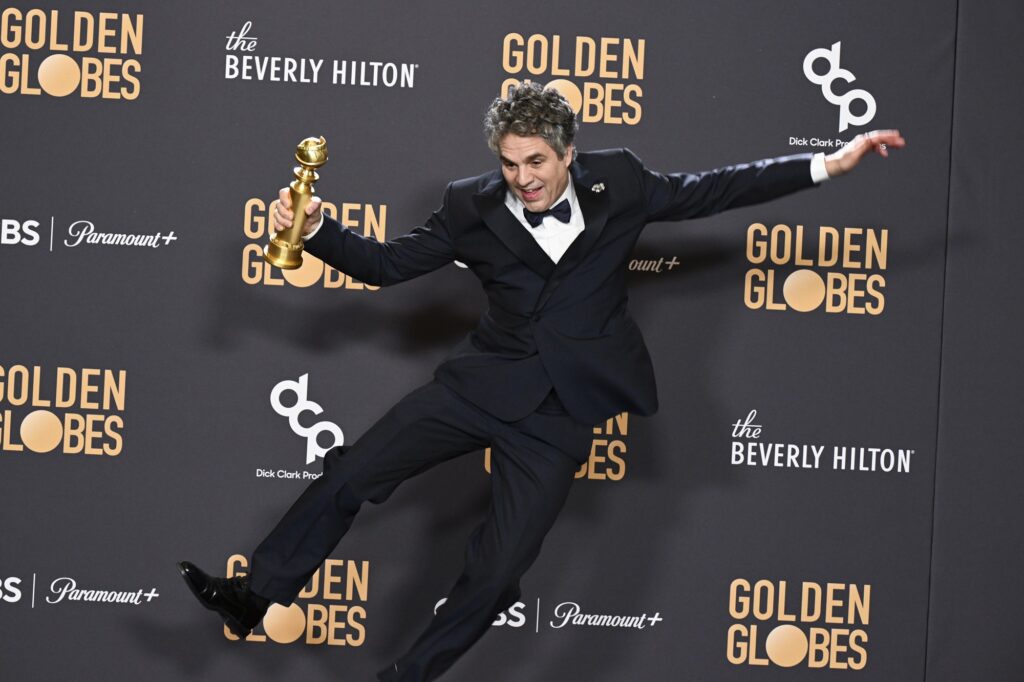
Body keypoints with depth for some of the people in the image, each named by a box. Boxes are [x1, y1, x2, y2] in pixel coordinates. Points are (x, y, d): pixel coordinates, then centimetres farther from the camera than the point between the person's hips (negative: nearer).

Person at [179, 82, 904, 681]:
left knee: (495, 576, -6)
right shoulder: (474, 208, -2)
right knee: (349, 476, -4)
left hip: (560, 412, -1)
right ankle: (257, 596, 12)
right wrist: (316, 229, -15)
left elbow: (710, 192, 4)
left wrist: (829, 164, 1)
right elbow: (388, 262, 2)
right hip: (485, 383, 1)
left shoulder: (616, 182, -3)